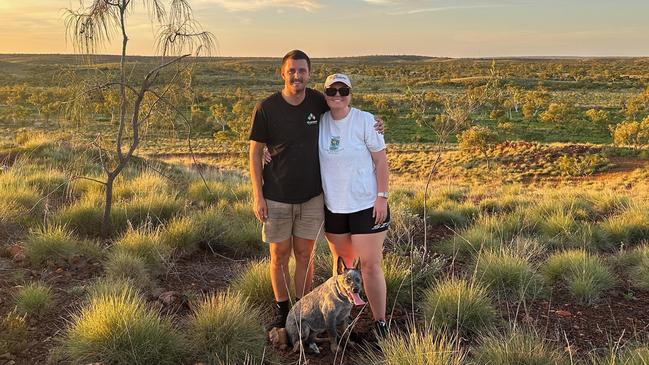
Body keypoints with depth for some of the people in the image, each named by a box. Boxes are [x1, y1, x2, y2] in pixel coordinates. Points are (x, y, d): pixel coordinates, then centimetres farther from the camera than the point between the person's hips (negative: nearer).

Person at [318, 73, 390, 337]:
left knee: (370, 265, -3)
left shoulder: (365, 120, -8)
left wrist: (382, 197, -11)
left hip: (366, 205, -4)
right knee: (342, 263, 15)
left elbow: (381, 160, -6)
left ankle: (380, 323, 10)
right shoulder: (319, 122, 2)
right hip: (333, 206, 4)